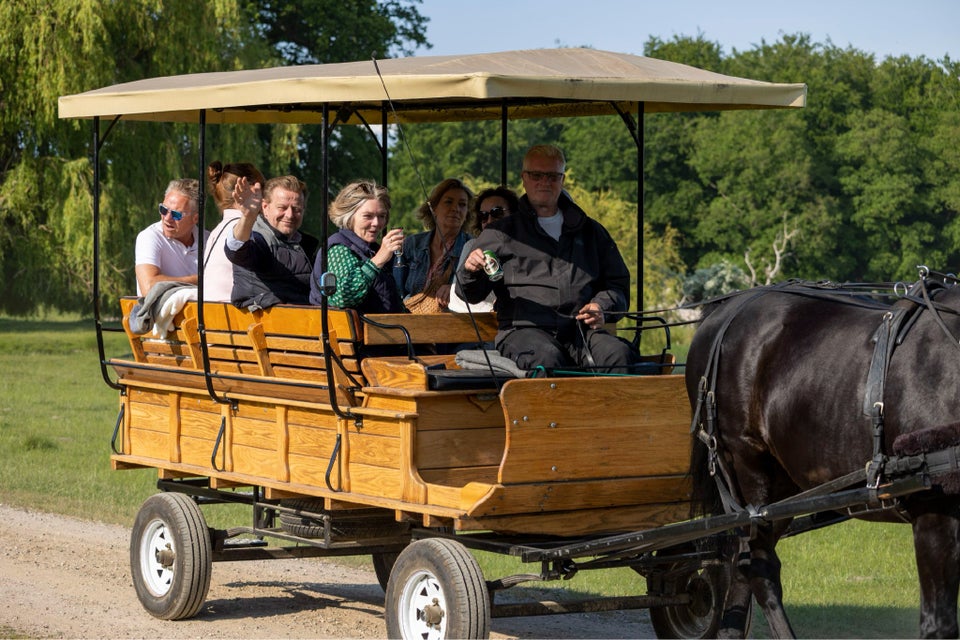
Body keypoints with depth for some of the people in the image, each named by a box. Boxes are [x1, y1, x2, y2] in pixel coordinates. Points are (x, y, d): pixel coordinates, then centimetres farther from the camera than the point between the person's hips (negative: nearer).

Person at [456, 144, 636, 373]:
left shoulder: (590, 231, 26)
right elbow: (472, 294, 11)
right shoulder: (502, 232, 18)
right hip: (523, 328, -2)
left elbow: (618, 284, 28)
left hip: (581, 329, 2)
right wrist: (471, 270, -13)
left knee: (619, 353, -31)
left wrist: (601, 307, 5)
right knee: (547, 358, -38)